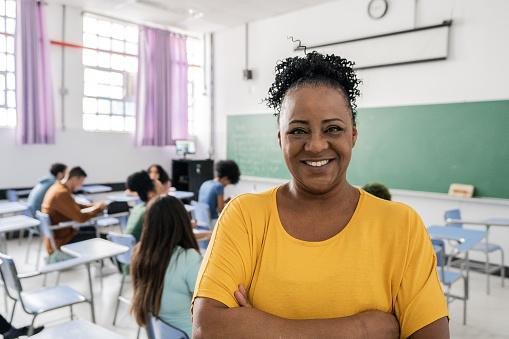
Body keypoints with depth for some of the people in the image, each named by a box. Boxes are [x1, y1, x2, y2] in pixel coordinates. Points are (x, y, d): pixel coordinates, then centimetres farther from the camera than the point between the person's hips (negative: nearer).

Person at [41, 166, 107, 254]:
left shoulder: (58, 187, 4)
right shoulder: (62, 193, -26)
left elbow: (74, 206, 18)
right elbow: (80, 218, -27)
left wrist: (93, 206, 4)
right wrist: (98, 208, -12)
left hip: (56, 234, 10)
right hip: (59, 242, -10)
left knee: (91, 229, 15)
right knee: (95, 235, 1)